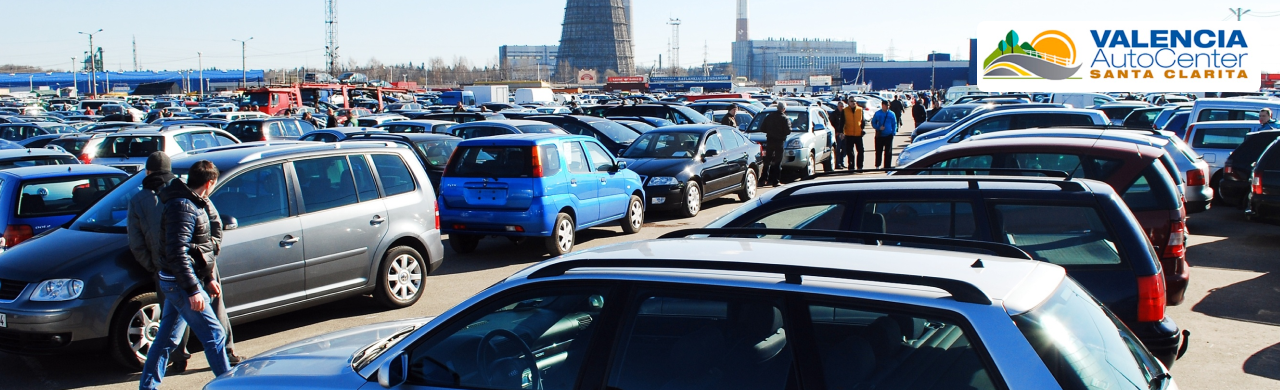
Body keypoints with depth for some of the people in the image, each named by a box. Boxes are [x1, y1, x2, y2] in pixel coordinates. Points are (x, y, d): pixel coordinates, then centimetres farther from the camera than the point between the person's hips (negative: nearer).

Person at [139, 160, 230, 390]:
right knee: (214, 335, -6)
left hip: (175, 282, 10)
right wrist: (193, 289, -26)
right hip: (181, 282, -10)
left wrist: (209, 279, 21)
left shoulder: (192, 203, 13)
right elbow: (177, 253, -25)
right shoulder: (184, 207, -19)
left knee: (166, 338, 15)